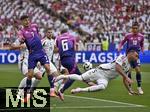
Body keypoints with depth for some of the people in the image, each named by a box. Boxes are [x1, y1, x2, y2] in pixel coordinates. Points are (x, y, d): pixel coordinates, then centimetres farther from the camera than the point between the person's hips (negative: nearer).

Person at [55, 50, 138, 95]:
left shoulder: (128, 67, 14)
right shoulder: (122, 57, -10)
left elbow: (124, 80, 23)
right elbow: (117, 68, -25)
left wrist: (130, 91, 20)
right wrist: (127, 77, -29)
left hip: (105, 79, 6)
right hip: (101, 71, -6)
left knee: (102, 86, -29)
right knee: (81, 78, -14)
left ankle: (82, 90, -24)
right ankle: (63, 76, 5)